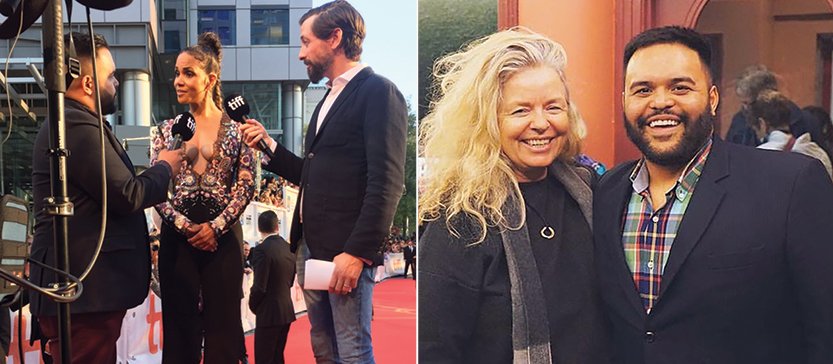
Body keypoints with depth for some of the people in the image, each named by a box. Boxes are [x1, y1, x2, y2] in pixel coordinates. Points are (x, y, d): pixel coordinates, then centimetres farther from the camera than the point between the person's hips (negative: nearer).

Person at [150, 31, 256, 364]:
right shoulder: (169, 129, 9)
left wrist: (216, 226, -12)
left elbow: (246, 186, -1)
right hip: (178, 235, 2)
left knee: (223, 324, 1)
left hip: (223, 234, -2)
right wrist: (183, 224, -10)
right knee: (180, 324, 4)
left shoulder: (234, 128, 3)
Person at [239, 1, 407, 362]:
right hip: (310, 247, 9)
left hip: (347, 251, -9)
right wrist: (269, 146, 8)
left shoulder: (379, 92, -9)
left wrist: (357, 252, -21)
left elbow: (386, 182, -18)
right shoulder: (330, 98, 20)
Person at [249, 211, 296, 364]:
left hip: (269, 314, -7)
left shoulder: (261, 249, -17)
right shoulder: (289, 248, 5)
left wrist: (253, 306, -2)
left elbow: (259, 287, -18)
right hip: (287, 310, 7)